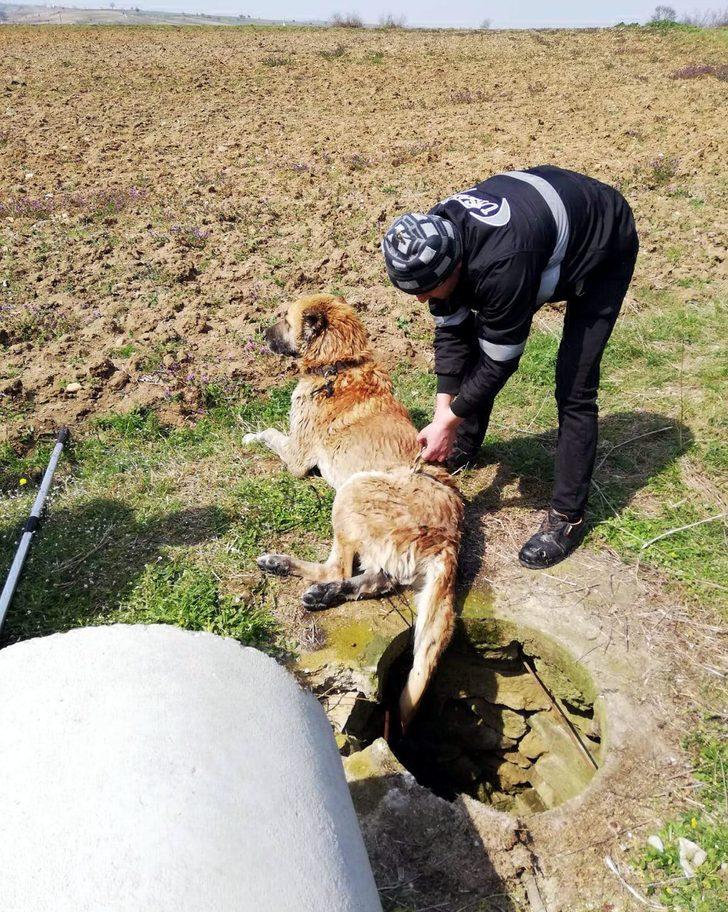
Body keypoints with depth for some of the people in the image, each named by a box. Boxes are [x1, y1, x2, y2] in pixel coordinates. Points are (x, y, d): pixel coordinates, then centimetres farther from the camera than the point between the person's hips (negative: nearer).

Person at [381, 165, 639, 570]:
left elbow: (500, 361, -31)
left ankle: (567, 517, -2)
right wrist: (443, 412, -16)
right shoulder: (432, 242, -21)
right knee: (474, 337, 5)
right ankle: (463, 448, 26)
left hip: (602, 248, -7)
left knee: (574, 388, -14)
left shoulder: (501, 266, -44)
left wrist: (449, 420, -22)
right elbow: (451, 331, -12)